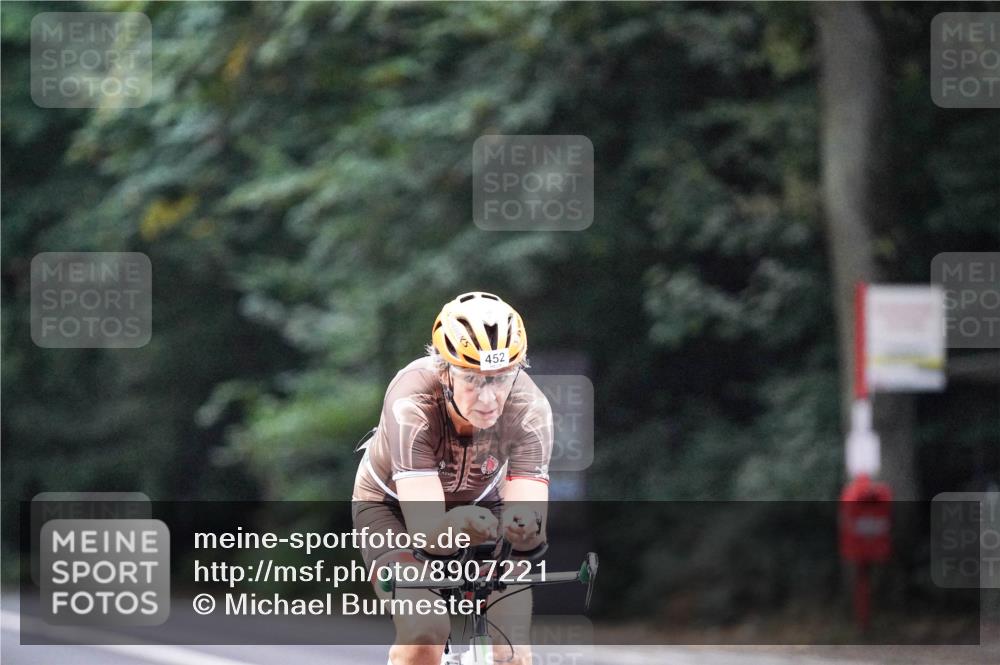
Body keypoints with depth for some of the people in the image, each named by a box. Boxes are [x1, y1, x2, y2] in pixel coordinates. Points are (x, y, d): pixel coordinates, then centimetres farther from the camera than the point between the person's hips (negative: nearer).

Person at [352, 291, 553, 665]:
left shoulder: (530, 408, -31)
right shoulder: (411, 402, -37)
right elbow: (425, 529, -43)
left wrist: (524, 526, -61)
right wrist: (456, 528, -66)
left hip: (479, 502, 2)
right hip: (393, 505, -2)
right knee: (425, 632, -27)